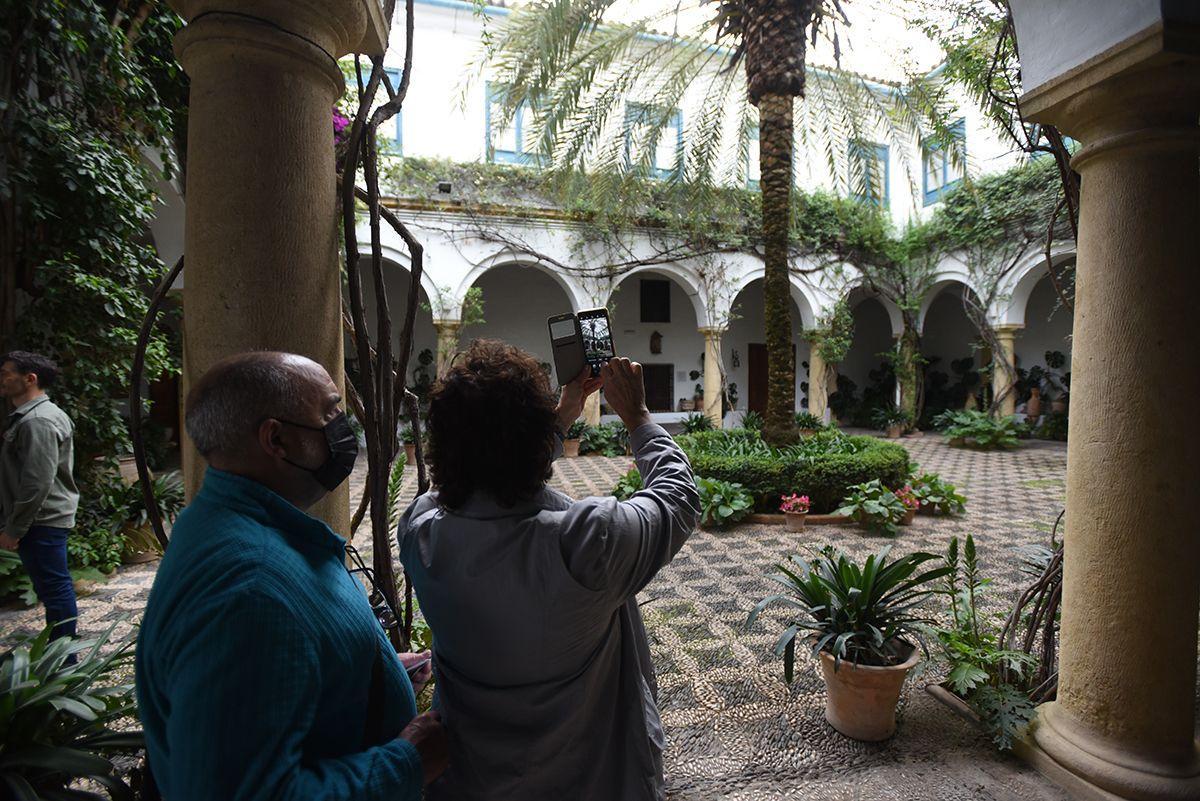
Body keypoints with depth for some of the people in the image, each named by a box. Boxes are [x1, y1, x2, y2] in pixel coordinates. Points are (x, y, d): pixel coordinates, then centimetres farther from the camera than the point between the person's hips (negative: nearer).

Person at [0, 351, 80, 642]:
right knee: (54, 587, 16)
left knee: (54, 588, -3)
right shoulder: (29, 416, 16)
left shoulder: (37, 422, -18)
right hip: (46, 520, 10)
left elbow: (37, 484, -22)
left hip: (42, 522, -10)